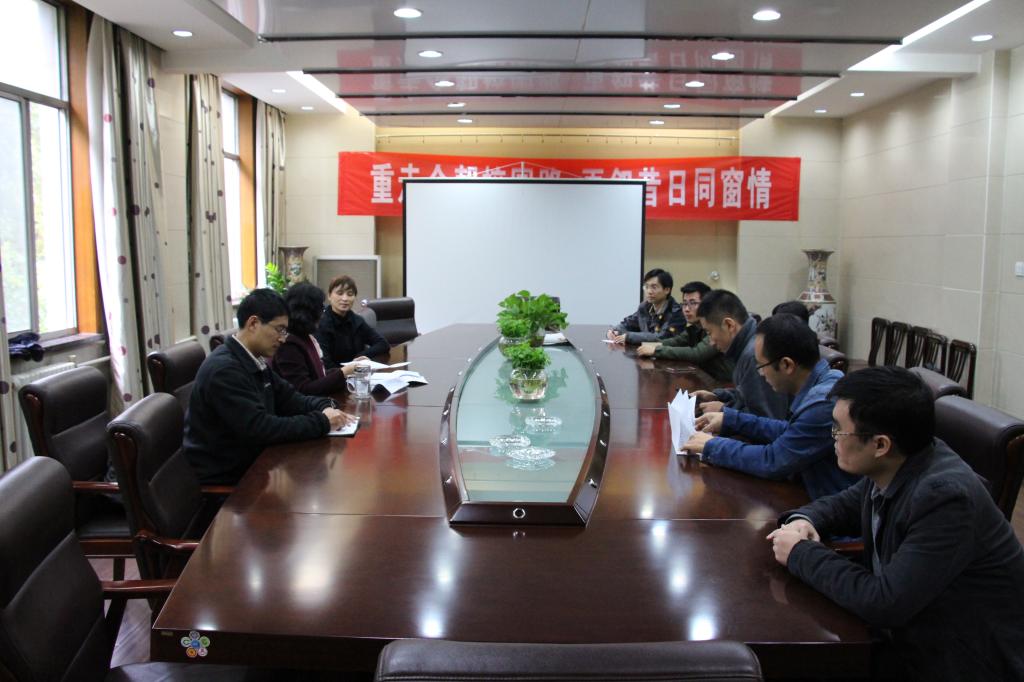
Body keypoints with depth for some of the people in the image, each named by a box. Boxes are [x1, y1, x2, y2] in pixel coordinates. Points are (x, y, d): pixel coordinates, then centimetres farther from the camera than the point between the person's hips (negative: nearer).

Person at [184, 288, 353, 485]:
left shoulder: (255, 361, 7)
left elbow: (289, 398, 12)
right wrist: (321, 421, -22)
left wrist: (325, 407, -7)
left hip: (250, 462, 8)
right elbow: (260, 428, -27)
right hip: (224, 478, -8)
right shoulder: (223, 369, -22)